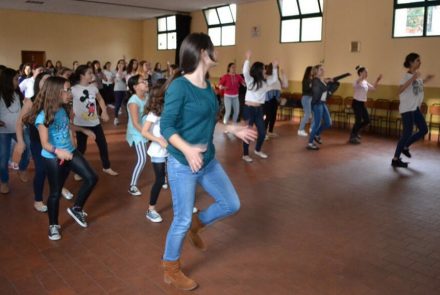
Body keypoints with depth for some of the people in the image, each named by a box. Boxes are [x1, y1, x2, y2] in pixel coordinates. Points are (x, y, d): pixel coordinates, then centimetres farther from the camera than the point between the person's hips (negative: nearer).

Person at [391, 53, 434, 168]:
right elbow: (400, 90, -30)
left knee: (424, 130, 12)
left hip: (415, 108, 9)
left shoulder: (418, 75, 10)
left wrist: (425, 80, 19)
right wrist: (412, 79, -35)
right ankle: (395, 159, 1)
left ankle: (405, 147, 26)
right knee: (407, 133, -7)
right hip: (407, 108, -9)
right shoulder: (407, 75, -15)